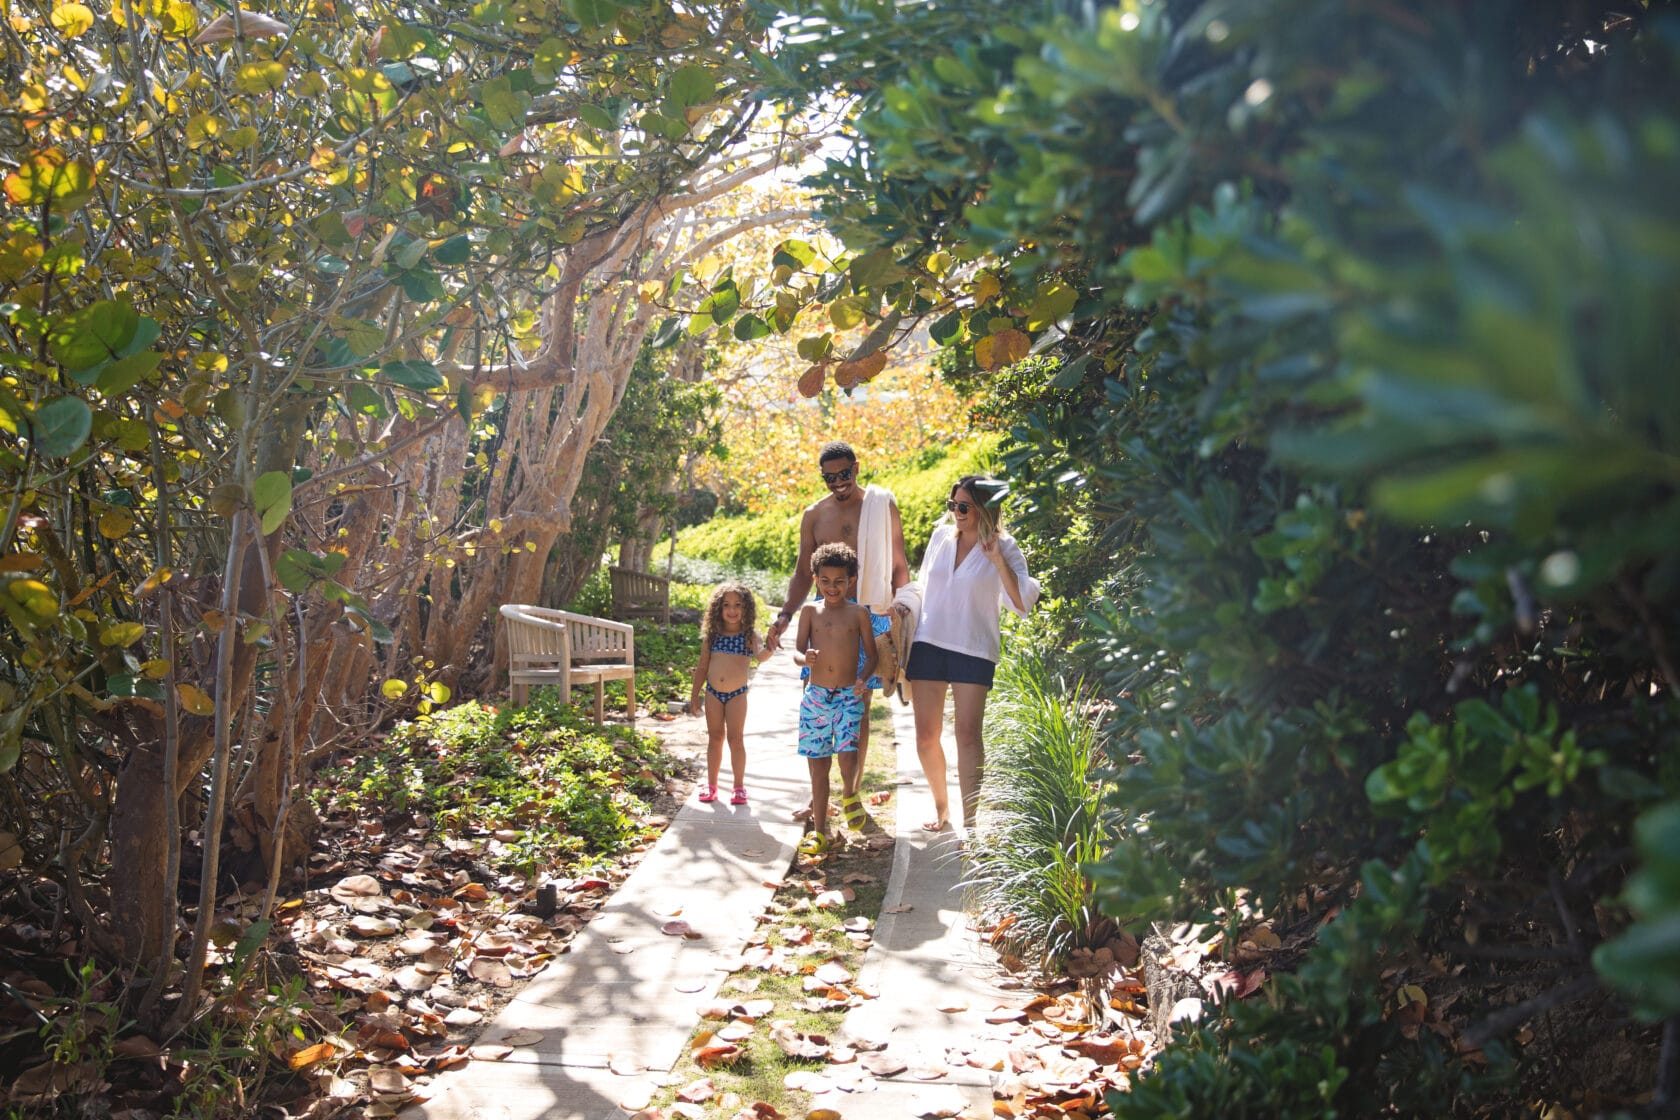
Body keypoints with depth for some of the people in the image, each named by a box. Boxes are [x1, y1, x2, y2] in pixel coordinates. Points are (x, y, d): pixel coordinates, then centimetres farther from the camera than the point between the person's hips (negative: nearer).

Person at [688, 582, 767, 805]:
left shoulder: (749, 635, -5)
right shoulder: (711, 635, 3)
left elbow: (759, 655, -23)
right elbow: (702, 667, 9)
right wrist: (695, 695, 9)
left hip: (737, 694, -3)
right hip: (713, 693, 3)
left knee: (735, 739, 0)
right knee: (715, 738, 11)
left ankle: (739, 786, 10)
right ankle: (711, 785, 20)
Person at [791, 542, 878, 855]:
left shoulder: (859, 613, 2)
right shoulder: (810, 611, 5)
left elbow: (871, 654, 5)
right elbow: (797, 650, 4)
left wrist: (863, 679, -14)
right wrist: (805, 659, -20)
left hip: (848, 696, -2)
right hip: (816, 696, 2)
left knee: (847, 755, -20)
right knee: (818, 764, 5)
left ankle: (849, 795, 14)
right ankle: (819, 831, 16)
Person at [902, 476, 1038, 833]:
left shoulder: (1003, 548, -4)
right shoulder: (941, 536, 8)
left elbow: (1023, 602, -15)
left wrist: (998, 561, -21)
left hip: (973, 650, -4)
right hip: (928, 643, 4)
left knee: (968, 734, -10)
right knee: (926, 736, 5)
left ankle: (969, 821, -5)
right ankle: (941, 806, 25)